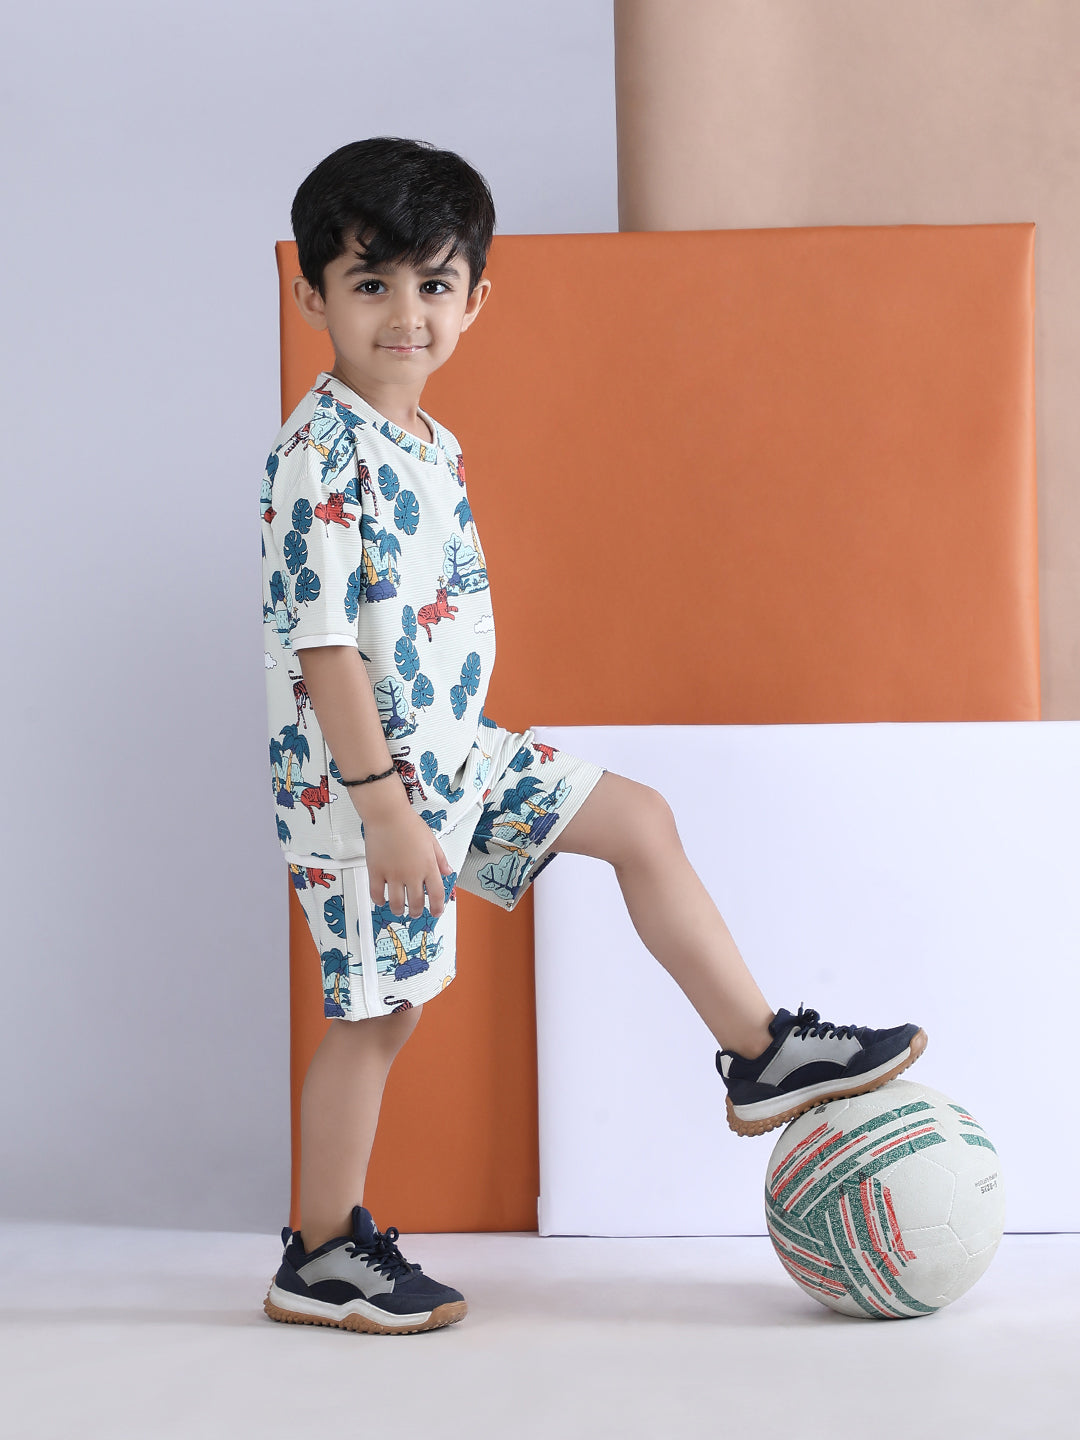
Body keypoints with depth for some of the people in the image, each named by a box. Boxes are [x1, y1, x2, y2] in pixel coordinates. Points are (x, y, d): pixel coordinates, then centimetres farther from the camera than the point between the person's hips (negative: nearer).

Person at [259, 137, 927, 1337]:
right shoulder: (318, 458, -21)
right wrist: (385, 808, -25)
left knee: (642, 824, 11)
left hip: (452, 749, 9)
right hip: (363, 782, -9)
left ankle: (760, 1055, 20)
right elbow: (323, 649, -24)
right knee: (382, 1009, 2)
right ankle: (320, 1259, 19)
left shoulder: (430, 446, 9)